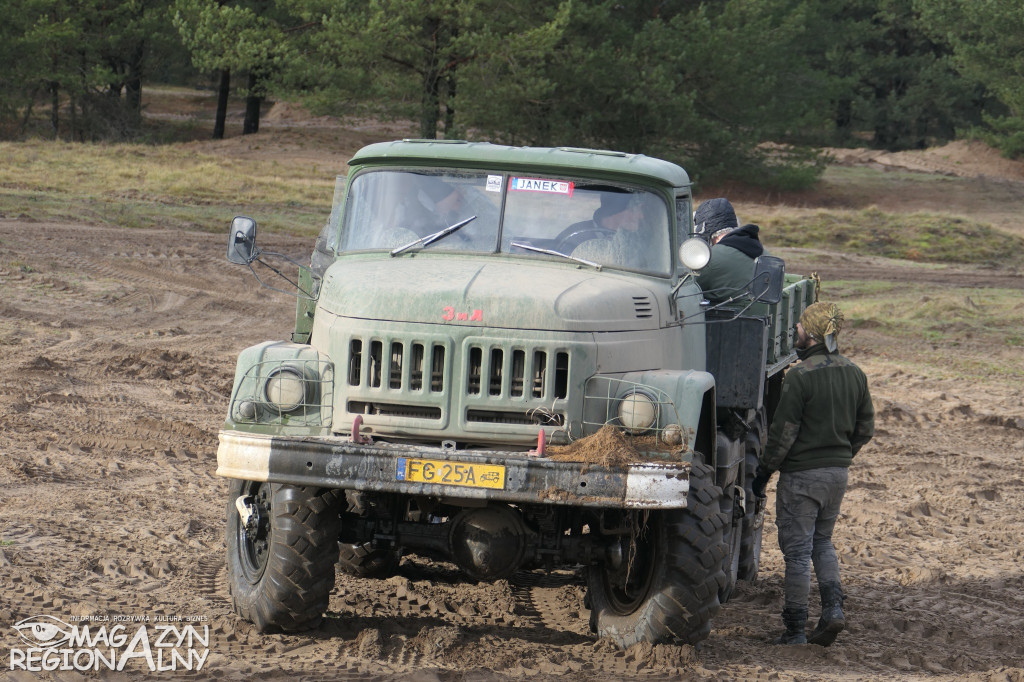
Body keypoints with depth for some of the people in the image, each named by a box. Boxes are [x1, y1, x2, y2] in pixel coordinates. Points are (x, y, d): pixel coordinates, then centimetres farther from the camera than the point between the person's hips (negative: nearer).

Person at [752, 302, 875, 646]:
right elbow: (865, 428, 12)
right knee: (822, 541, 22)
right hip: (838, 473, 7)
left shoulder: (800, 376, -17)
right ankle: (833, 607, 4)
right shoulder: (854, 374, 5)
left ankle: (795, 631, 2)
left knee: (797, 550, 0)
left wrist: (764, 471, -5)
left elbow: (783, 432, -15)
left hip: (802, 474, -7)